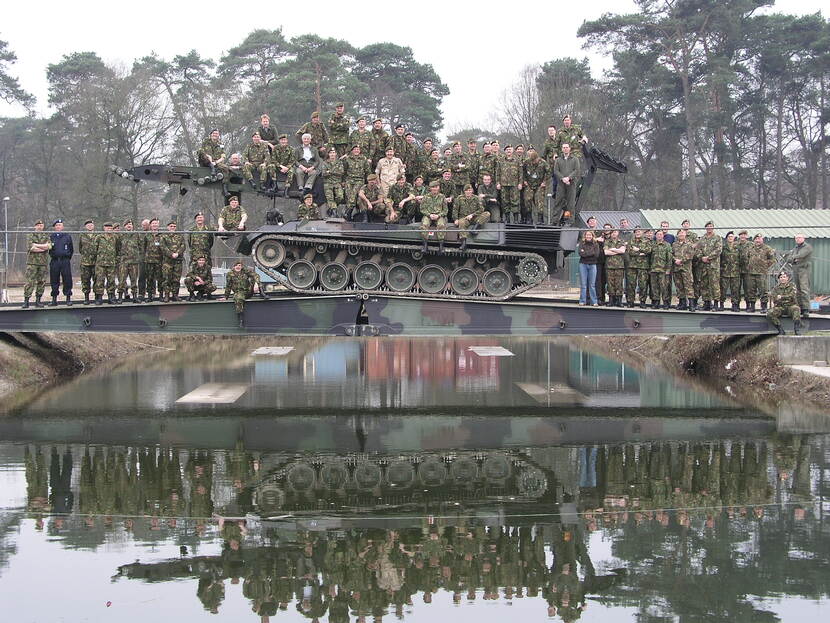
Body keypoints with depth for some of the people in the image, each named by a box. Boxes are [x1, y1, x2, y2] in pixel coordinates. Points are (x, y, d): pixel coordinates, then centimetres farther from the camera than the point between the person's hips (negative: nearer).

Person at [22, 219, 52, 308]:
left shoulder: (46, 236, 14)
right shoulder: (30, 236, 6)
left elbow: (49, 246, -6)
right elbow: (30, 247, -10)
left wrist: (36, 245, -11)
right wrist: (43, 248, -8)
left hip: (43, 262, 3)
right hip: (32, 262, -3)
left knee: (42, 282, 3)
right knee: (30, 282, -8)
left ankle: (38, 301, 10)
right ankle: (26, 301, -6)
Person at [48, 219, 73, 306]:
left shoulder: (67, 236, 9)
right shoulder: (51, 236, 8)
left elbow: (72, 250, 15)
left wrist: (68, 257, 10)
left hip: (65, 260, 0)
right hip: (54, 261, 0)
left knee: (67, 279, -3)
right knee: (54, 280, 3)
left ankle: (68, 298, 2)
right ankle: (54, 298, 10)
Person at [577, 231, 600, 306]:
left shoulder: (596, 244, 5)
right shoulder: (582, 243, 4)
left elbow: (596, 255, -7)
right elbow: (581, 253, -10)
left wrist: (585, 253, -8)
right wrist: (591, 252, -10)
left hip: (592, 265, 0)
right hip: (583, 264, 0)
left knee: (592, 284, 0)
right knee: (583, 284, 0)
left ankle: (594, 301, 4)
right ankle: (582, 301, 4)